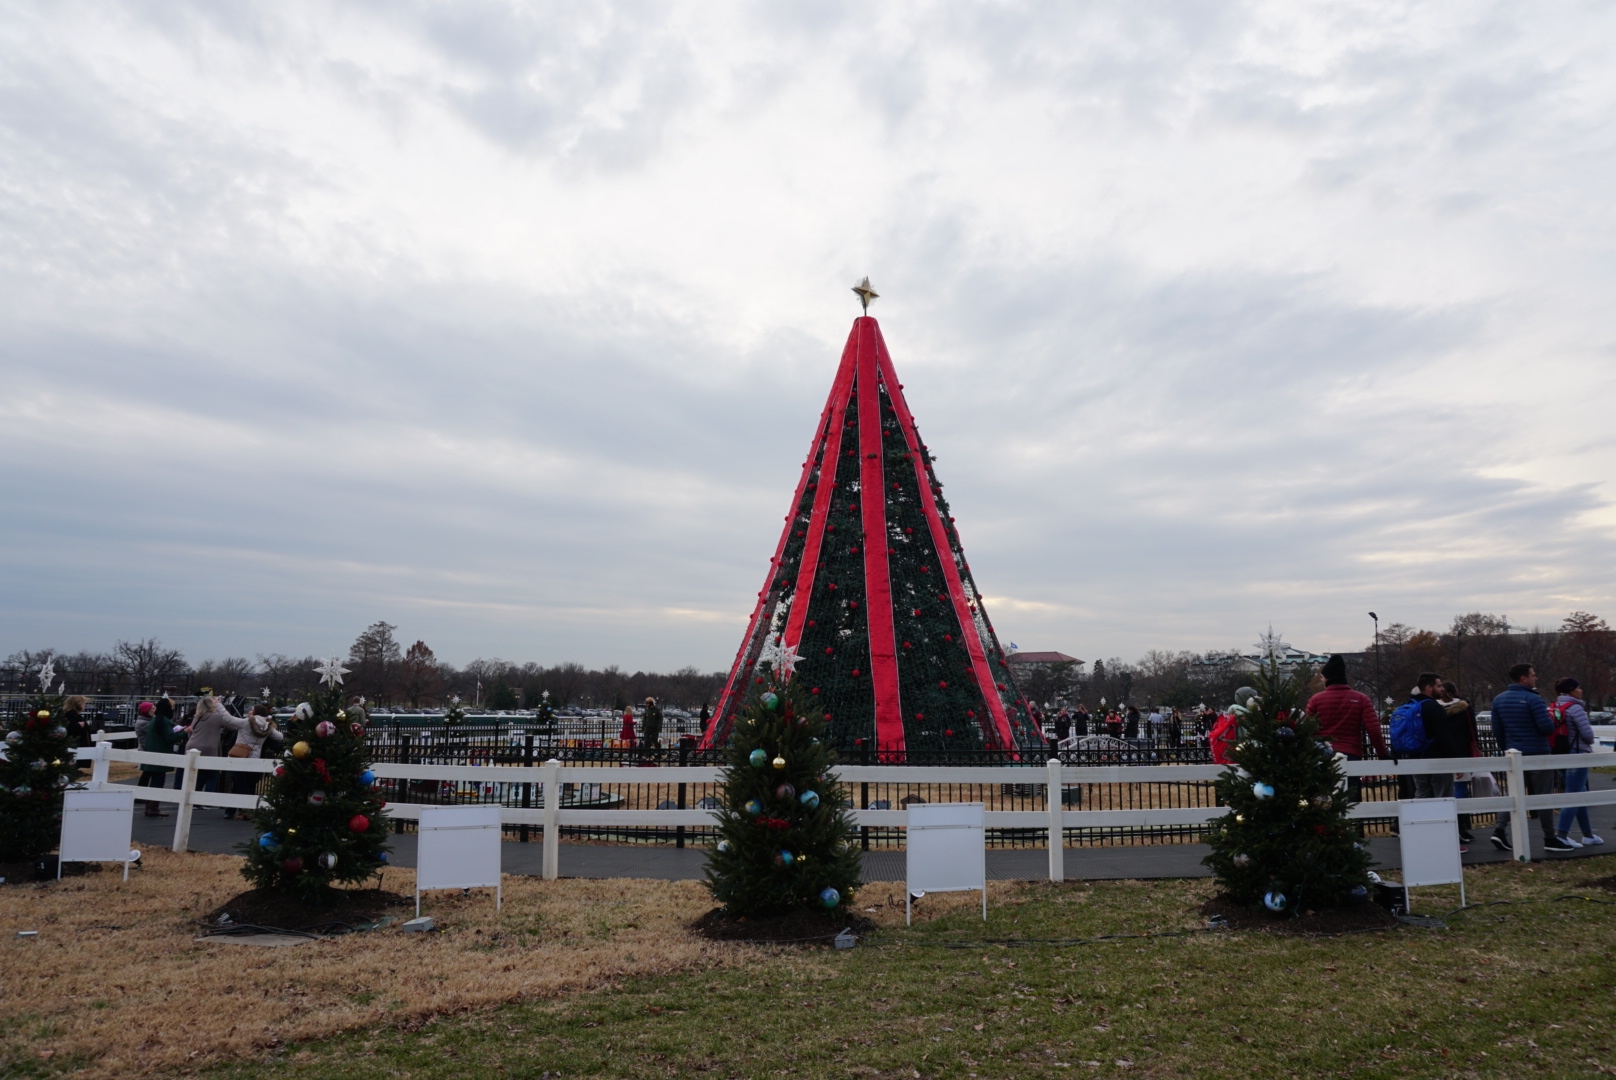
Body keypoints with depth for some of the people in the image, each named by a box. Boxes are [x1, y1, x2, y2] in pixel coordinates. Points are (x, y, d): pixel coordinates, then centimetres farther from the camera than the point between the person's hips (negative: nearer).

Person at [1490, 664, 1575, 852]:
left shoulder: (1498, 700, 7)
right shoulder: (1532, 699, -14)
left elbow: (1497, 731, 10)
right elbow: (1547, 728, -18)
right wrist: (1551, 720, 4)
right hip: (1537, 754, -6)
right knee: (1543, 796, 2)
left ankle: (1500, 831, -1)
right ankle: (1550, 839, 8)